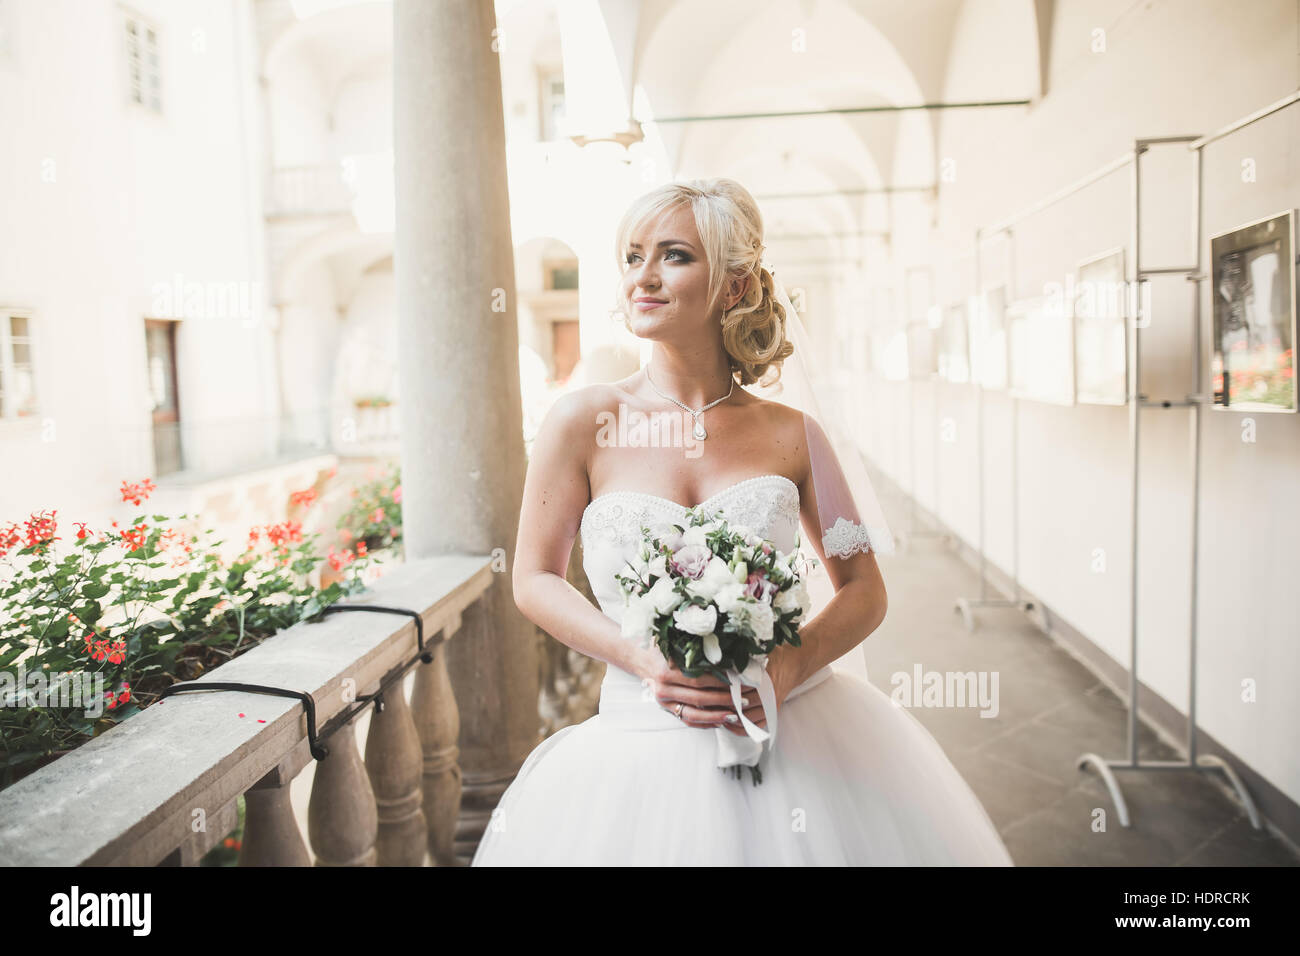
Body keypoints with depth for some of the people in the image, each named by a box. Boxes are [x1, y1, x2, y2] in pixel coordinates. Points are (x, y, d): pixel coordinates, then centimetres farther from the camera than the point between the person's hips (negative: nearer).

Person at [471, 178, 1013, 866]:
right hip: (648, 747, 0)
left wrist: (794, 660, -14)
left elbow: (864, 591, 5)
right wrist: (644, 662, -12)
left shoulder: (790, 435, -2)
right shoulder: (584, 422, -5)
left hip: (794, 727, 1)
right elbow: (535, 581, 2)